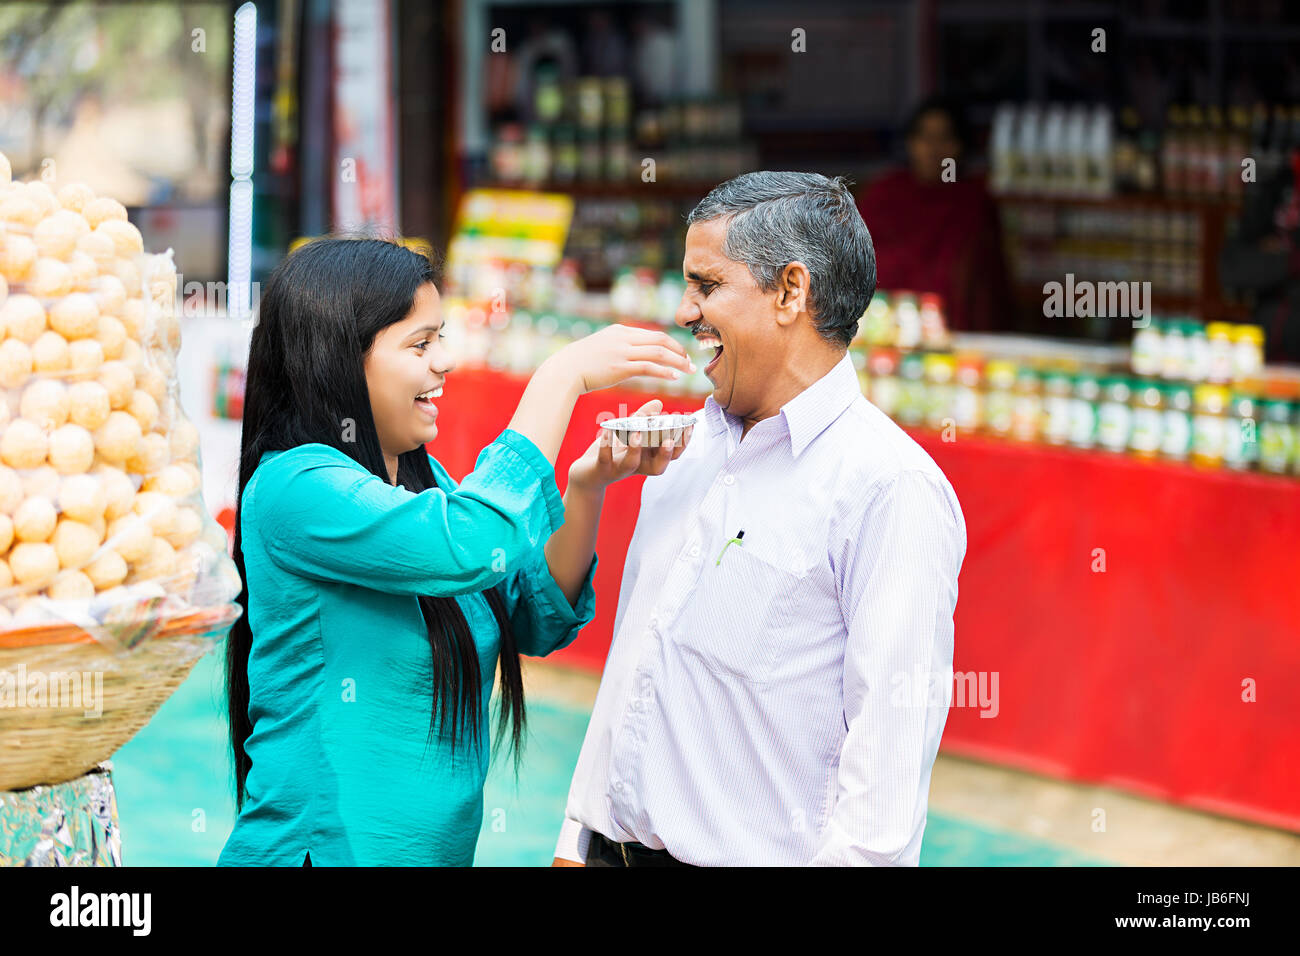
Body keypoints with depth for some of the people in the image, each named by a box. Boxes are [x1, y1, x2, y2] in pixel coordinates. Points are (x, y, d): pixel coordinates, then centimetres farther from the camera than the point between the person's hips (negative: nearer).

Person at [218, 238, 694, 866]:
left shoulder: (422, 478, 8)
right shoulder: (292, 486, -18)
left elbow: (536, 621, 8)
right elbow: (470, 545, -31)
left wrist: (588, 485, -7)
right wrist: (564, 376, -22)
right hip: (325, 849, -8)